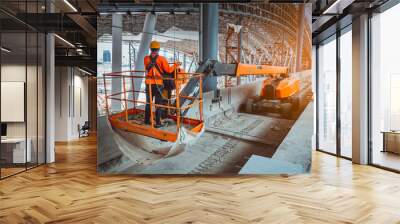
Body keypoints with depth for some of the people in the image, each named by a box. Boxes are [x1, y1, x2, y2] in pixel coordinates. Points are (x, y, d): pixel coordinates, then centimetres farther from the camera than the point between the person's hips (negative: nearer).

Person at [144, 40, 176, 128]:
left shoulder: (146, 58, 1)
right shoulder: (161, 59, -10)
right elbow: (169, 70, -11)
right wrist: (175, 65, 6)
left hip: (149, 83, 4)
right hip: (158, 84, -4)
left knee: (148, 102, 17)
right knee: (158, 104, 4)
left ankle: (146, 120, 27)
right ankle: (157, 123, 5)